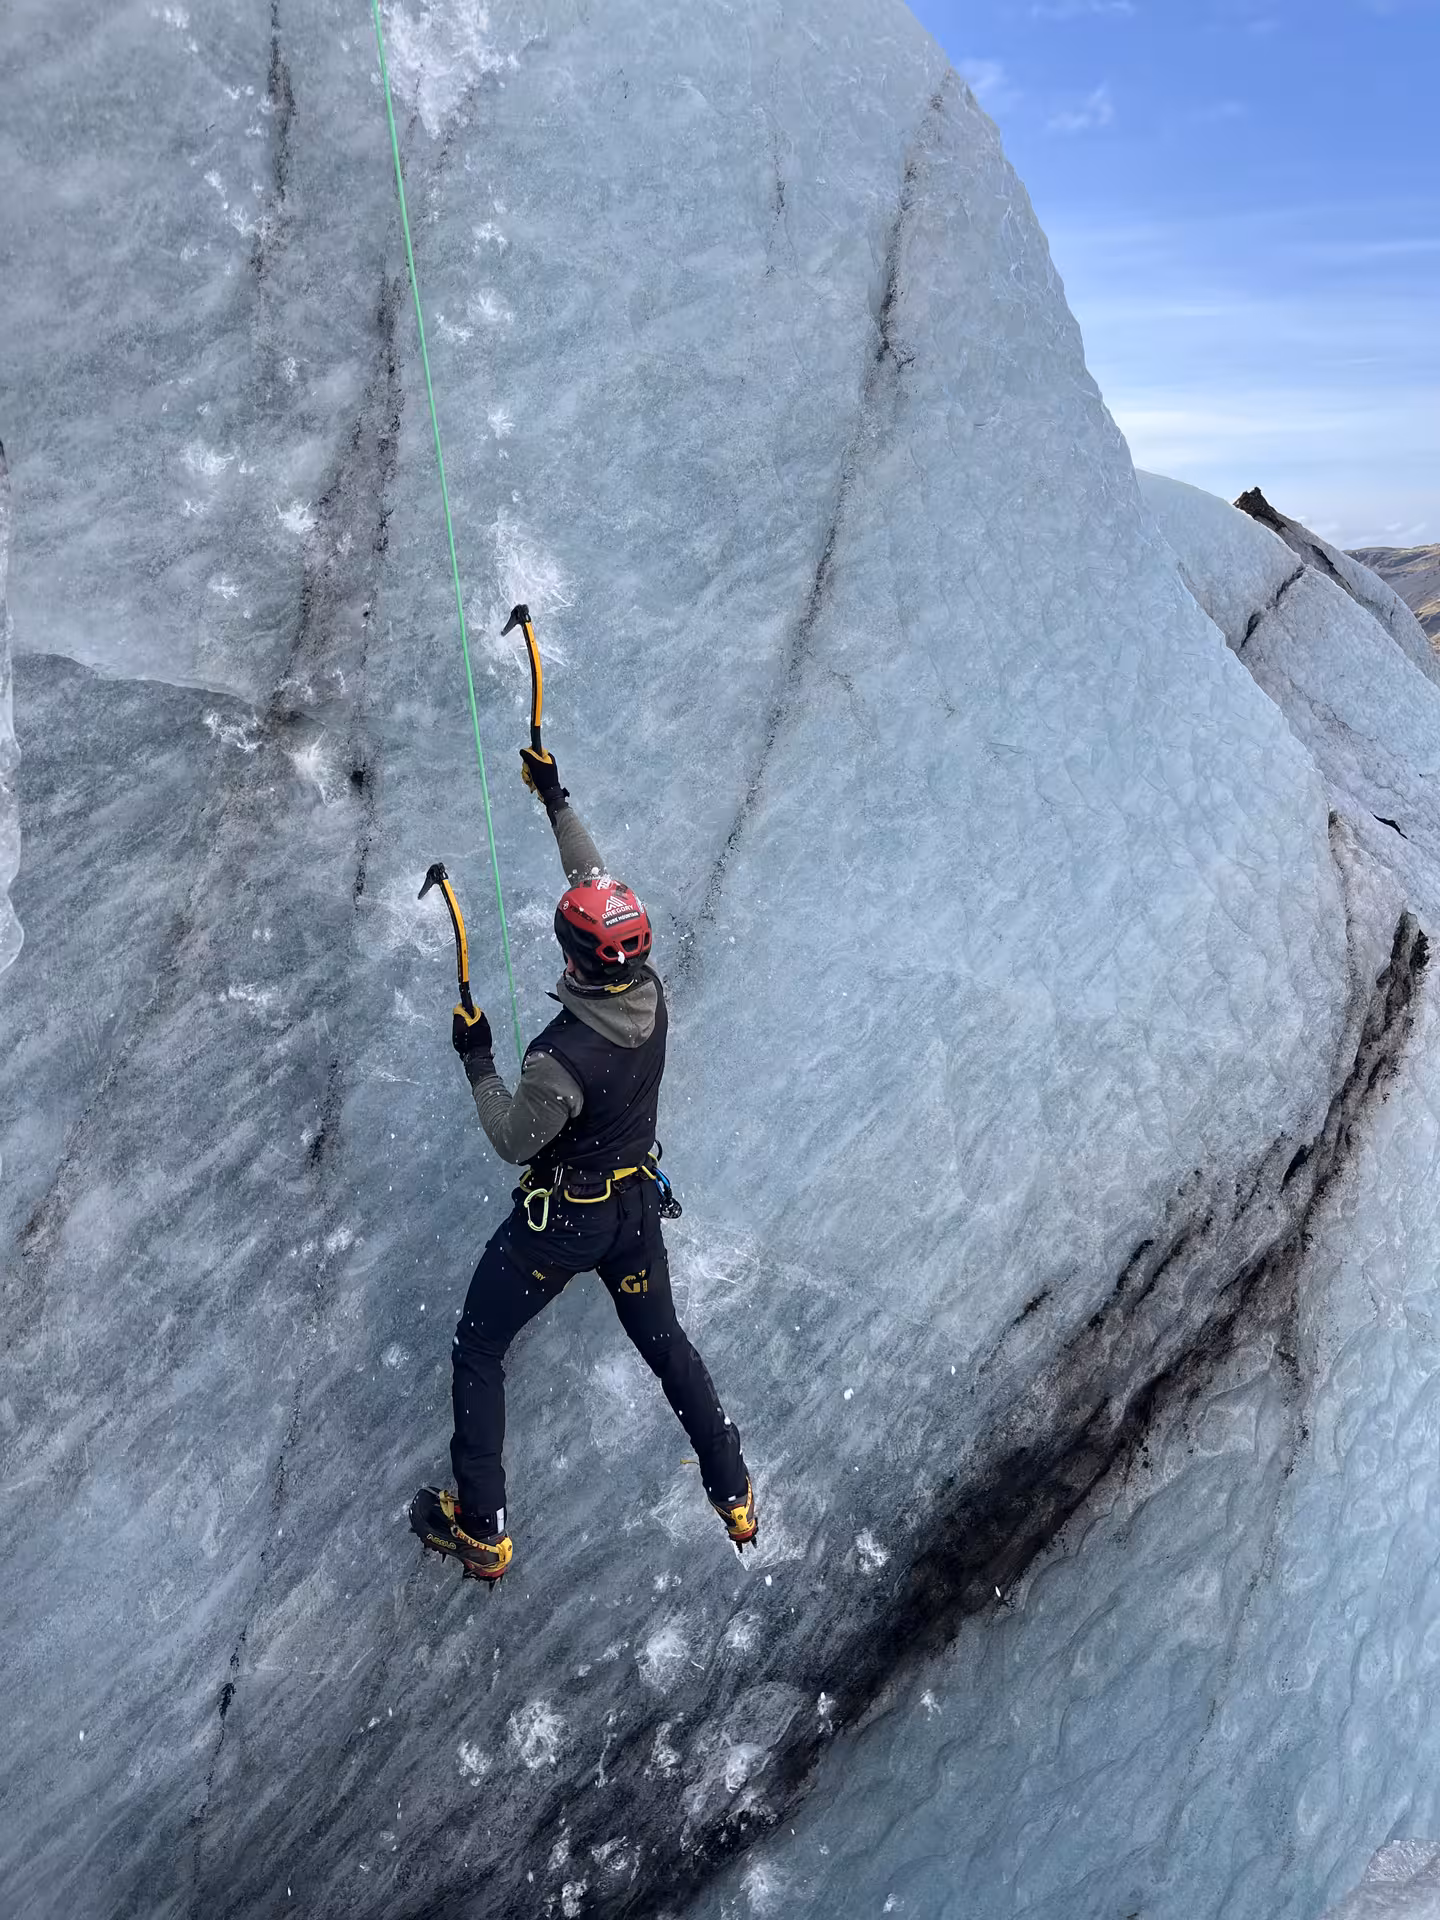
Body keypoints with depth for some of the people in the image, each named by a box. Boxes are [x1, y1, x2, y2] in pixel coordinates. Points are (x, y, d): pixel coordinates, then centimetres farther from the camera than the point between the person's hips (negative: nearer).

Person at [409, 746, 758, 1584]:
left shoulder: (564, 1058, -34)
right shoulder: (649, 990, -16)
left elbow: (513, 1141, -17)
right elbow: (599, 884, -3)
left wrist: (478, 1061, -10)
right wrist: (556, 800, 5)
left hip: (562, 1221, -6)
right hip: (638, 1205, 7)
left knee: (478, 1350, 16)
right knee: (666, 1343, 25)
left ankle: (482, 1529, 26)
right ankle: (735, 1496, 38)